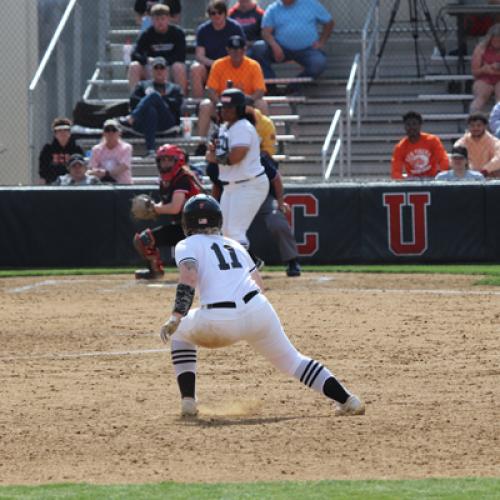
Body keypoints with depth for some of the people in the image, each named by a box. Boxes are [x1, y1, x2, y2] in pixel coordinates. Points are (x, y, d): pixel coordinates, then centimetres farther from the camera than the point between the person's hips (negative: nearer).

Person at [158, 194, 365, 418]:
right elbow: (259, 285, 24)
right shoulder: (234, 245, 27)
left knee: (179, 332, 27)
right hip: (258, 312, 4)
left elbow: (188, 279, -9)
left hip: (218, 322, -4)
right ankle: (347, 400, 6)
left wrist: (176, 318, -17)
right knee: (292, 361, 20)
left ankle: (188, 400, 15)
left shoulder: (186, 246, 11)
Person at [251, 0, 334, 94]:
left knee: (319, 63, -33)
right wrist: (275, 46, -23)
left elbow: (329, 23, 15)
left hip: (307, 50, -1)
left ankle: (296, 84, -8)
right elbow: (266, 32, -3)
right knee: (258, 48, -24)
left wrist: (321, 42, 2)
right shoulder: (273, 9, 8)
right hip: (282, 48, 1)